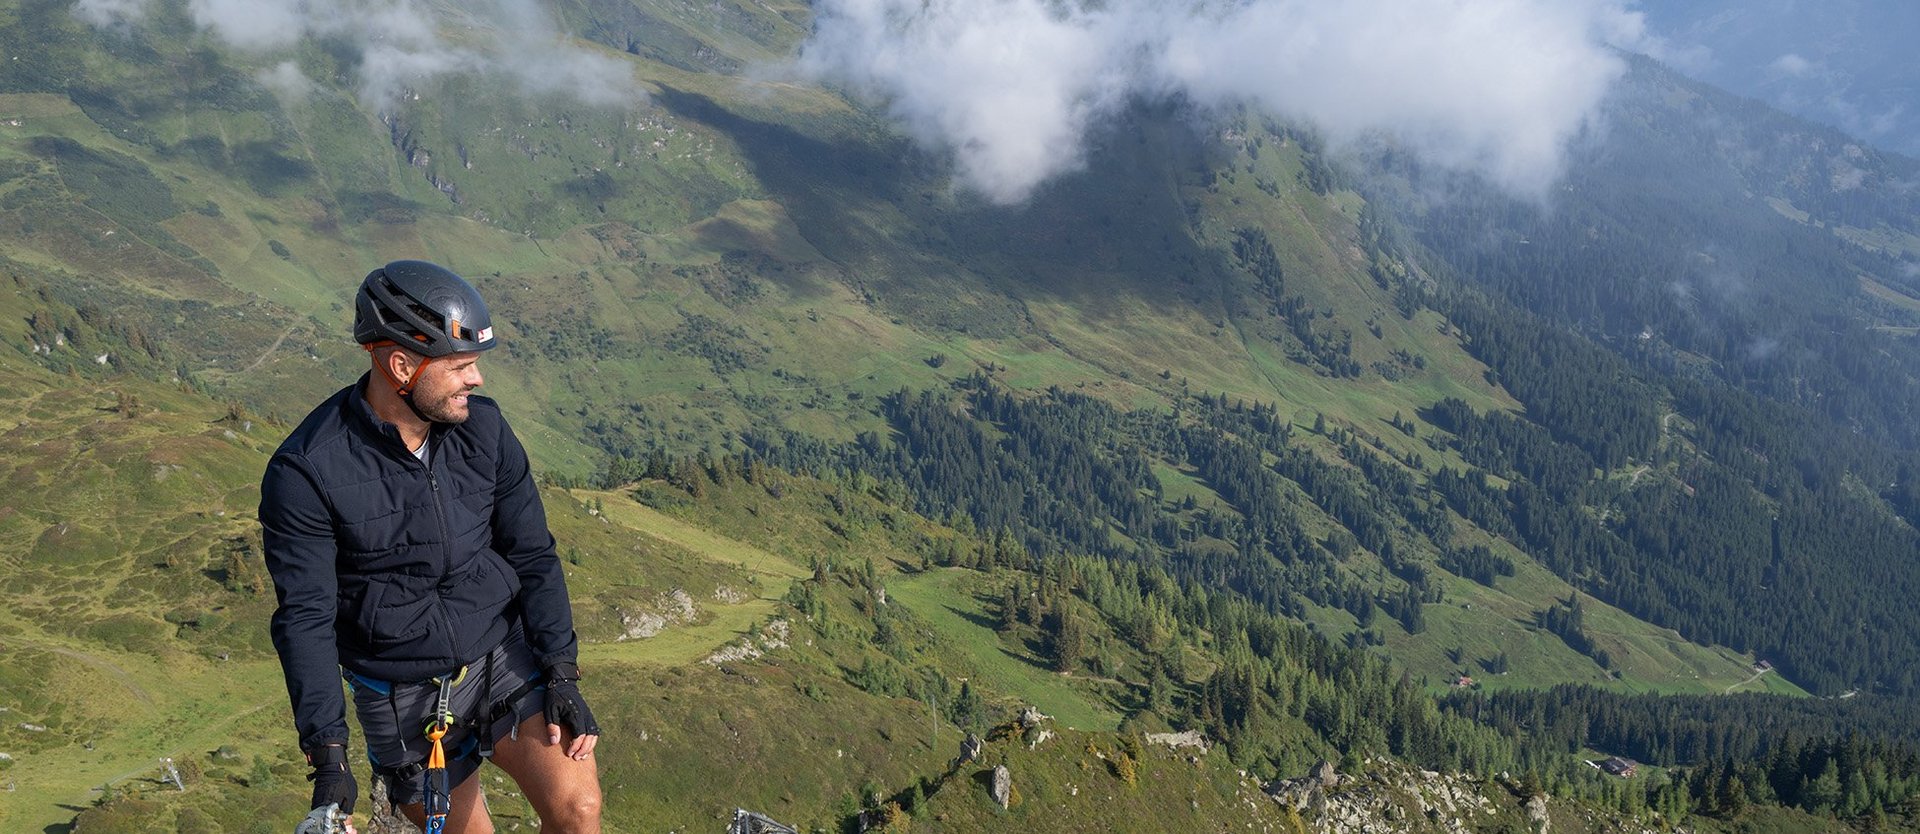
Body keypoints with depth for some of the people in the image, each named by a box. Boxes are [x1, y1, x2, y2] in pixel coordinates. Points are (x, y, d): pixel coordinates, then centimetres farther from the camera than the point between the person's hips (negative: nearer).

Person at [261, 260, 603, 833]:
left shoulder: (483, 428, -7)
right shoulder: (306, 471, -18)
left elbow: (532, 554, -1)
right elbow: (305, 617, -16)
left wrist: (562, 675, -9)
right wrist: (327, 753, -21)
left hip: (503, 658, 2)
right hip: (403, 697, -2)